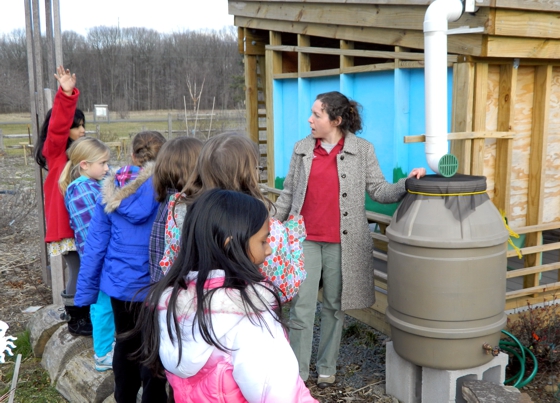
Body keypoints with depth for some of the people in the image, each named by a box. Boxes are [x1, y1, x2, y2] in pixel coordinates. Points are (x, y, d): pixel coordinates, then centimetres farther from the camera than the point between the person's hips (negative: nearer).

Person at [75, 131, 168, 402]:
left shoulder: (112, 190, -2)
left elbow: (95, 246, 0)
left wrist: (86, 291, 7)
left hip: (120, 283, 5)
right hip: (154, 286, -4)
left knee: (125, 344, 23)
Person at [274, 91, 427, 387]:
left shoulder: (362, 150, -1)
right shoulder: (302, 149, 5)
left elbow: (379, 191, -3)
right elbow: (288, 193, 10)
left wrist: (407, 183, -19)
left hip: (341, 243, -1)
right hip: (305, 240, 1)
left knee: (334, 306, 11)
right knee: (301, 309, 1)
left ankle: (327, 368, 28)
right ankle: (296, 374, 14)